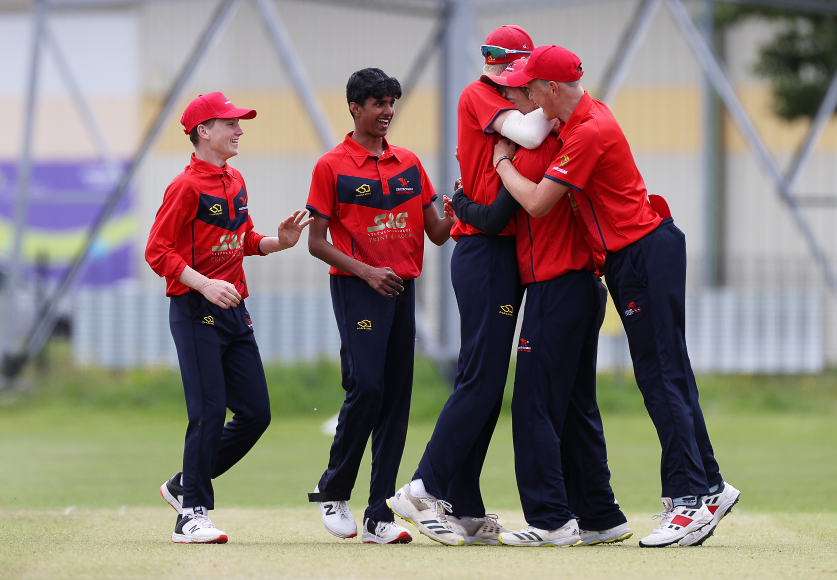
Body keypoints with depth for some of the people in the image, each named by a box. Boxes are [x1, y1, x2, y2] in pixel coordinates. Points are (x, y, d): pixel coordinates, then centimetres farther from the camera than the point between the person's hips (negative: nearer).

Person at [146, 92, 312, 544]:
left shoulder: (236, 183, 15)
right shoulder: (186, 186, -11)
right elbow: (158, 251, -14)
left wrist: (278, 242, 6)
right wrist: (204, 284, -25)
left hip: (235, 311, 8)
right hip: (195, 311, -8)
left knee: (256, 413, 5)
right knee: (209, 413, -11)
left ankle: (184, 485, 20)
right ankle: (192, 514, -2)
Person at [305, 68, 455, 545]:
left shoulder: (409, 163, 14)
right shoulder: (332, 166, -1)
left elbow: (436, 233, 14)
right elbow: (317, 242, -3)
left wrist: (456, 214, -7)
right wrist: (366, 272, -15)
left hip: (404, 290, 5)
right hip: (356, 289, -5)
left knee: (397, 396, 0)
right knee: (366, 387, -16)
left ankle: (380, 516, 1)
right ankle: (334, 493, 4)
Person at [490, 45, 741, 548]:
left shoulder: (589, 133, -20)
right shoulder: (584, 116, 12)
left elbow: (537, 203, -18)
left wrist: (503, 161, -3)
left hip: (645, 255, -10)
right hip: (627, 258, 10)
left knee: (661, 378, -11)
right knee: (666, 376, 11)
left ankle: (689, 498, -13)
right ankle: (709, 486, 14)